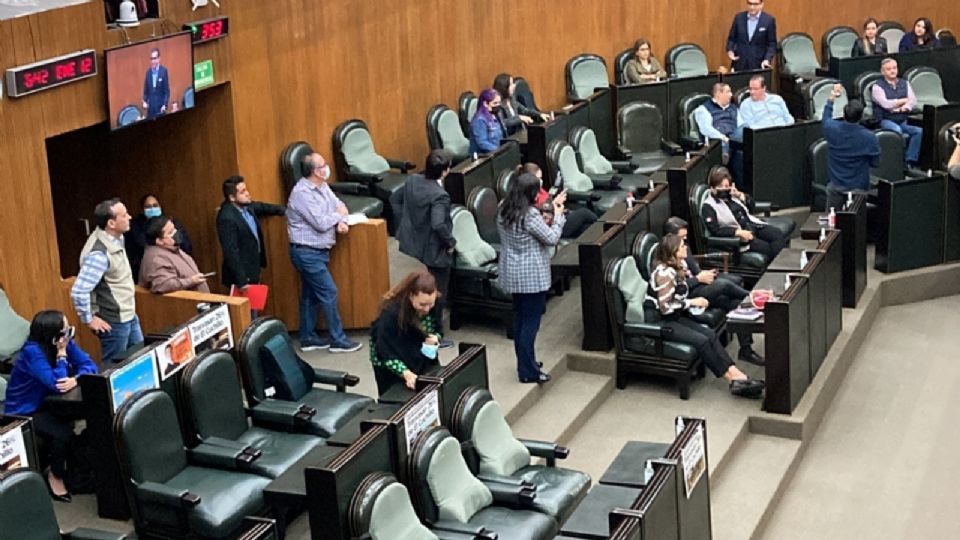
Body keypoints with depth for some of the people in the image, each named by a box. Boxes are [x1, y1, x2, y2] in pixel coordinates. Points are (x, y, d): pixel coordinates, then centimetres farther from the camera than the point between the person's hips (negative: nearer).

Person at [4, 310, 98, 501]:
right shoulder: (32, 351, -28)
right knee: (63, 431, -28)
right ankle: (55, 475, -1)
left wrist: (76, 379, -34)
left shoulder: (65, 342, -8)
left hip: (45, 404, 7)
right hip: (23, 412, -7)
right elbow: (57, 385, -34)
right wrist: (62, 352, -30)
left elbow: (88, 364, -14)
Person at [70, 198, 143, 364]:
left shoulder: (116, 238, 0)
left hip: (129, 316, 9)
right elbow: (79, 291, -30)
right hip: (114, 322, -9)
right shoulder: (99, 253, -28)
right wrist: (89, 320, -18)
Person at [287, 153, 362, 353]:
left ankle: (308, 338, 23)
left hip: (317, 251, 9)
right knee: (329, 292, -6)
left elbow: (339, 205, 8)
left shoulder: (322, 186, 7)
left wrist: (342, 222, -13)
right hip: (307, 252, -9)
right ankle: (337, 340, 0)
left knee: (310, 295, 14)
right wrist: (338, 215, -7)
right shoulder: (302, 193, -21)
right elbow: (321, 223, -24)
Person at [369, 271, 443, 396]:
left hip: (422, 357, 4)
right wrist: (406, 374, -44)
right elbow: (386, 353, -30)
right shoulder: (391, 313, -32)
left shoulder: (435, 305, -17)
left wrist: (435, 339, -22)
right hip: (391, 364, -4)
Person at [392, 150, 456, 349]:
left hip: (414, 242, 8)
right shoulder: (439, 196, -27)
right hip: (434, 250, -8)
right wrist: (451, 241, -20)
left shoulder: (412, 181, -2)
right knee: (437, 293, 8)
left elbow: (395, 199, 11)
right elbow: (438, 225, -36)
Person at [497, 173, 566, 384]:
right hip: (531, 275, -8)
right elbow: (551, 238, -14)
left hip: (512, 273, 8)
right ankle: (528, 371, 4)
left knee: (519, 318, 18)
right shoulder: (530, 215, -22)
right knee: (531, 321, -1)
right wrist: (558, 215, 0)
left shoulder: (504, 211, 4)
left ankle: (524, 362, 29)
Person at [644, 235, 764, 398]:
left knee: (710, 334, -11)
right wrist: (692, 302, -16)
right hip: (658, 321, -9)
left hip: (674, 317, 9)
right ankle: (732, 379, -13)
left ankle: (736, 374, -19)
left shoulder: (678, 267, 8)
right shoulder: (665, 273, -20)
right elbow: (665, 307, -23)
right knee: (701, 340, -21)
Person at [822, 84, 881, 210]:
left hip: (835, 186, 2)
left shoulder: (832, 129, -13)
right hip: (859, 187, -2)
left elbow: (826, 117, 13)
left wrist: (832, 98, 25)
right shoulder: (869, 137, -19)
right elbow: (875, 162, -6)